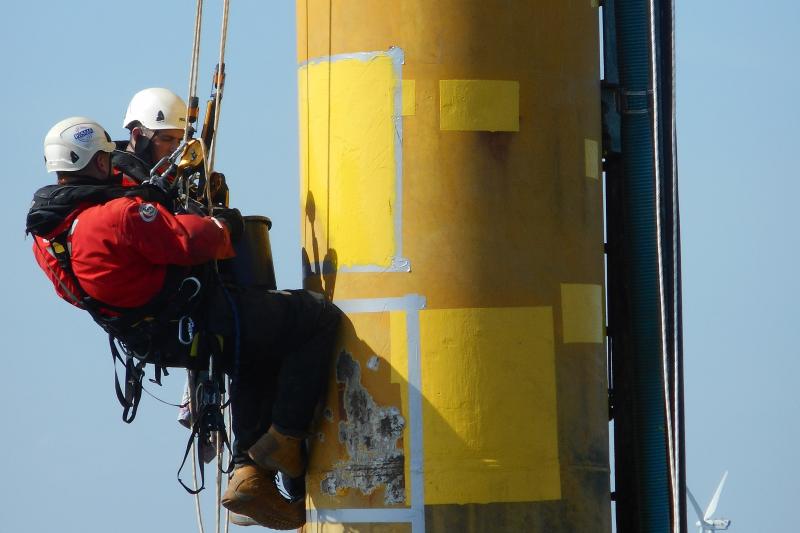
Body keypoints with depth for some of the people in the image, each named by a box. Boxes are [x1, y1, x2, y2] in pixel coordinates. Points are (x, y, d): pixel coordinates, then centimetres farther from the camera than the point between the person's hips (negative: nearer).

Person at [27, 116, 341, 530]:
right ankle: (283, 440, 1)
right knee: (320, 319, -4)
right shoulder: (120, 214, -27)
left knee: (258, 362, 31)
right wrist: (221, 228, -3)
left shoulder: (45, 232, 0)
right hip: (202, 324, -10)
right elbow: (188, 240, -25)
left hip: (154, 341, 10)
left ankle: (250, 472, 20)